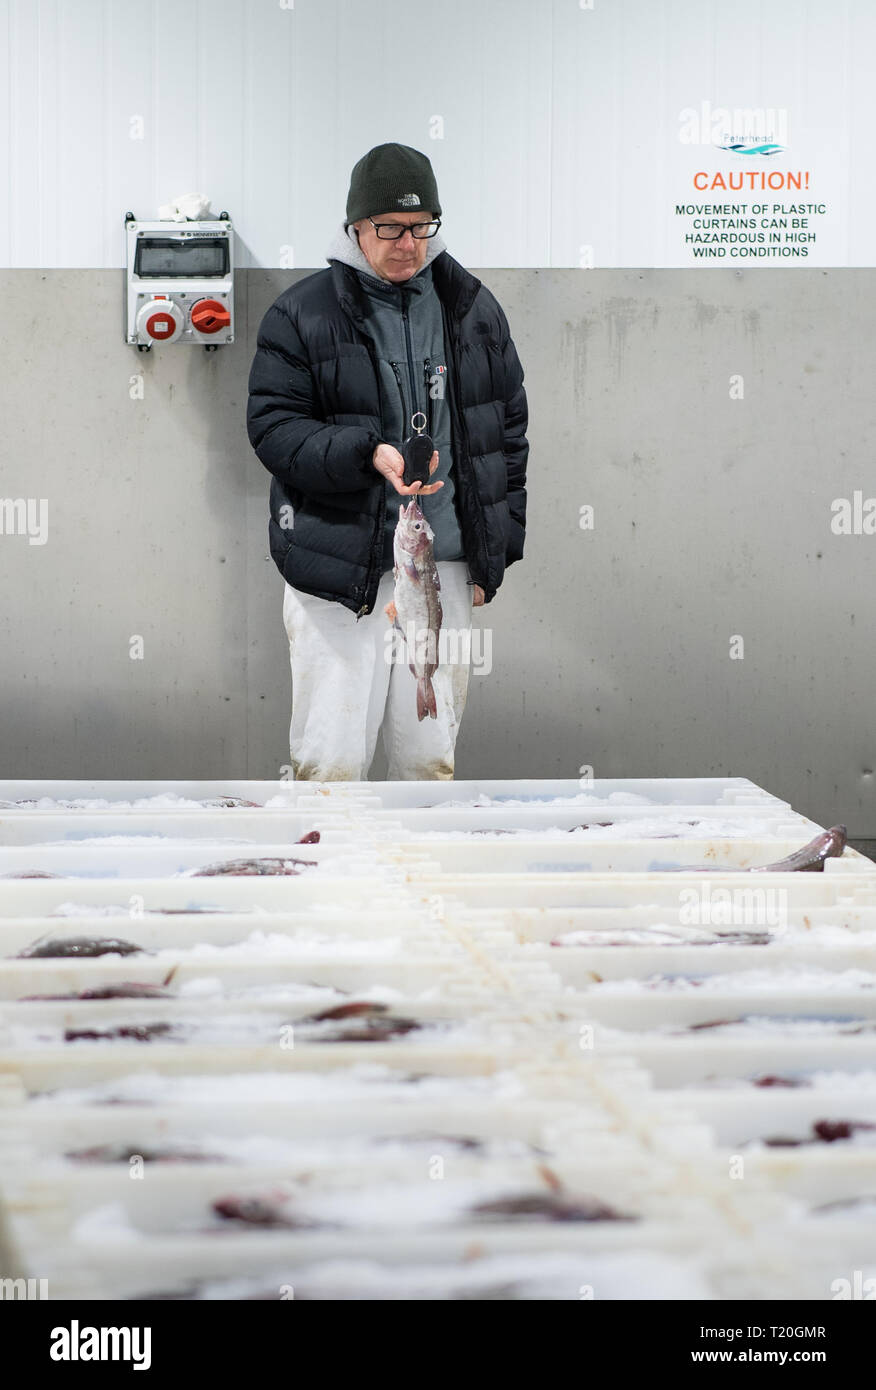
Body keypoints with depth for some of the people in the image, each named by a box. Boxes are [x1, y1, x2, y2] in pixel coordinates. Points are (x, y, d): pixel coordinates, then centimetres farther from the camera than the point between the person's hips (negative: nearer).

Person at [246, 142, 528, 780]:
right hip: (340, 571, -3)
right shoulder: (301, 315, -3)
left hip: (445, 571, 3)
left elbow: (510, 426, 15)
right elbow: (272, 428, -6)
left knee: (431, 760, 9)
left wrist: (497, 549, 11)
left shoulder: (474, 308, 10)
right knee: (330, 763, -5)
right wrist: (368, 455, -22)